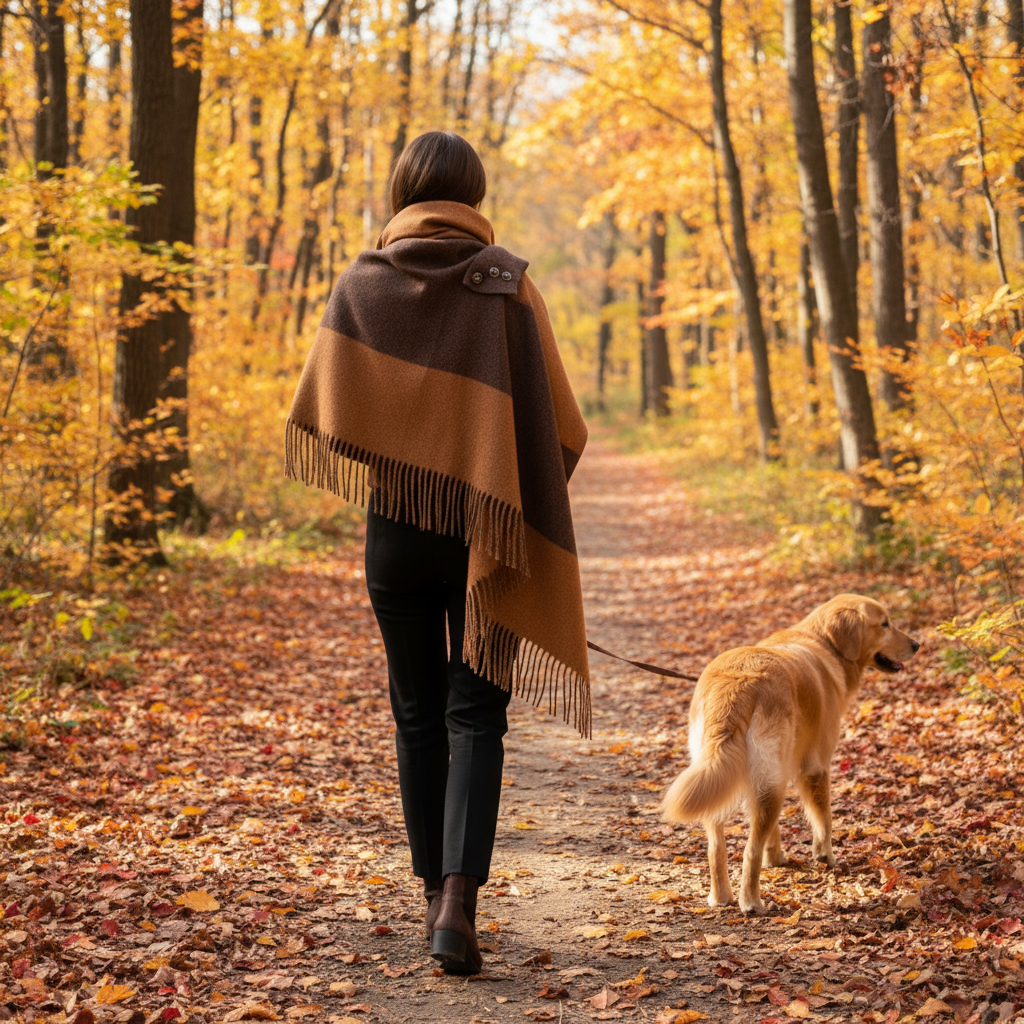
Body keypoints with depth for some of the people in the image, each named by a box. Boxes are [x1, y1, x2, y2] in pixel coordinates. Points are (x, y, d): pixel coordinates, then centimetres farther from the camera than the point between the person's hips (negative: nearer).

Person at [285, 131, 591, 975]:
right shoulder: (508, 284, -5)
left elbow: (322, 415, 0)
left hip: (396, 527, 2)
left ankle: (436, 894, 21)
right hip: (489, 532, -1)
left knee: (418, 714, 14)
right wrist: (518, 493, 10)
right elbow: (559, 422, -7)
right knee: (475, 716, 2)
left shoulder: (363, 283, -2)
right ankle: (459, 898, -13)